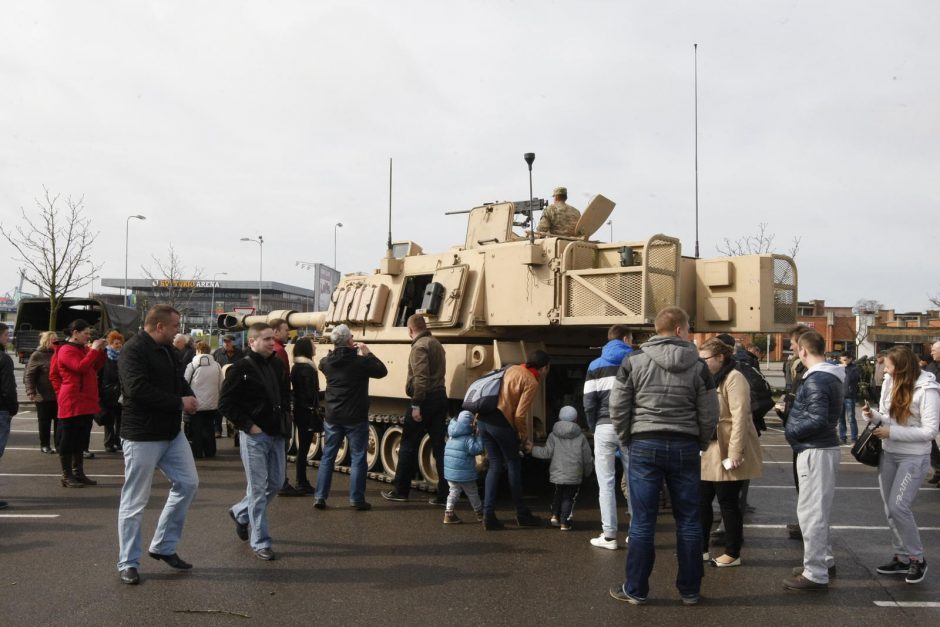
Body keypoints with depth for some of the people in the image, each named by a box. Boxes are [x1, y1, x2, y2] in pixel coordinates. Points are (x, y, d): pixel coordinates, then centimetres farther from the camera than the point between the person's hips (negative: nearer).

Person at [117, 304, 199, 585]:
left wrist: (189, 397, -4)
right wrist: (179, 402, -19)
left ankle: (163, 546, 22)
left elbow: (179, 381, 20)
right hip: (142, 436, -9)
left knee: (188, 483, 10)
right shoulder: (133, 351, -16)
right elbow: (138, 389, -27)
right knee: (135, 500, 0)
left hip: (171, 433, 9)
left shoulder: (168, 350, 12)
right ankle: (128, 563, 11)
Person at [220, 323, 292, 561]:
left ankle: (240, 513, 38)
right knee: (258, 489, -2)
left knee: (275, 483, 14)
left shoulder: (277, 365, 7)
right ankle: (260, 543, 7)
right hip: (255, 436, -6)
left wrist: (285, 419, 9)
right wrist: (248, 425, -14)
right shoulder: (241, 368, -12)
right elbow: (225, 403, -11)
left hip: (277, 435, 7)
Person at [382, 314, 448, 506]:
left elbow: (420, 378, -21)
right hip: (440, 397, 8)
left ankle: (400, 490, 12)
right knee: (439, 446, 7)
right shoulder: (436, 344, 17)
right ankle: (444, 494, 7)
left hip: (425, 400, -8)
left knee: (408, 445, 4)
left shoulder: (420, 347, -12)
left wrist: (416, 405, -21)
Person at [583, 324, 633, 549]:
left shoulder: (595, 366, 9)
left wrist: (594, 428, 10)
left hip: (605, 428, 0)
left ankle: (609, 535, 1)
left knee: (606, 483, 2)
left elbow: (589, 403, -1)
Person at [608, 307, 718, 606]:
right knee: (688, 520, 9)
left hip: (645, 445, -1)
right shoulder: (698, 366, 0)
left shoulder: (634, 361, -3)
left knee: (643, 520, 4)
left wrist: (626, 439, 12)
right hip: (685, 447, 1)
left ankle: (636, 589, 11)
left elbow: (618, 407, -2)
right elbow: (709, 414, 1)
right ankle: (690, 590, 18)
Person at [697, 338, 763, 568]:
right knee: (702, 500, 9)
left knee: (728, 503, 0)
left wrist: (735, 451, -24)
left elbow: (740, 417, -20)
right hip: (708, 451, 9)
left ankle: (733, 554, 11)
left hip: (726, 453, -9)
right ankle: (701, 549, 19)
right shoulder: (711, 379, 17)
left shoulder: (734, 378, -13)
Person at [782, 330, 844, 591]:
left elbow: (817, 420, -26)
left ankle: (816, 574, -1)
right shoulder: (831, 376, 12)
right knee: (819, 509, 21)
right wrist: (794, 420, 9)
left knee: (811, 511, -5)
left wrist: (791, 431, -12)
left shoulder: (816, 381, -20)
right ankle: (824, 560, 32)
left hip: (816, 451, -10)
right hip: (824, 446, 10)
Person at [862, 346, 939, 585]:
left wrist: (892, 432, -22)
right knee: (890, 509, 10)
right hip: (888, 455, 7)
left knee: (898, 507, -13)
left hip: (914, 458, -7)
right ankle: (902, 558, 23)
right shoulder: (890, 383, 1)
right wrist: (874, 416, -10)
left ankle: (917, 559, 4)